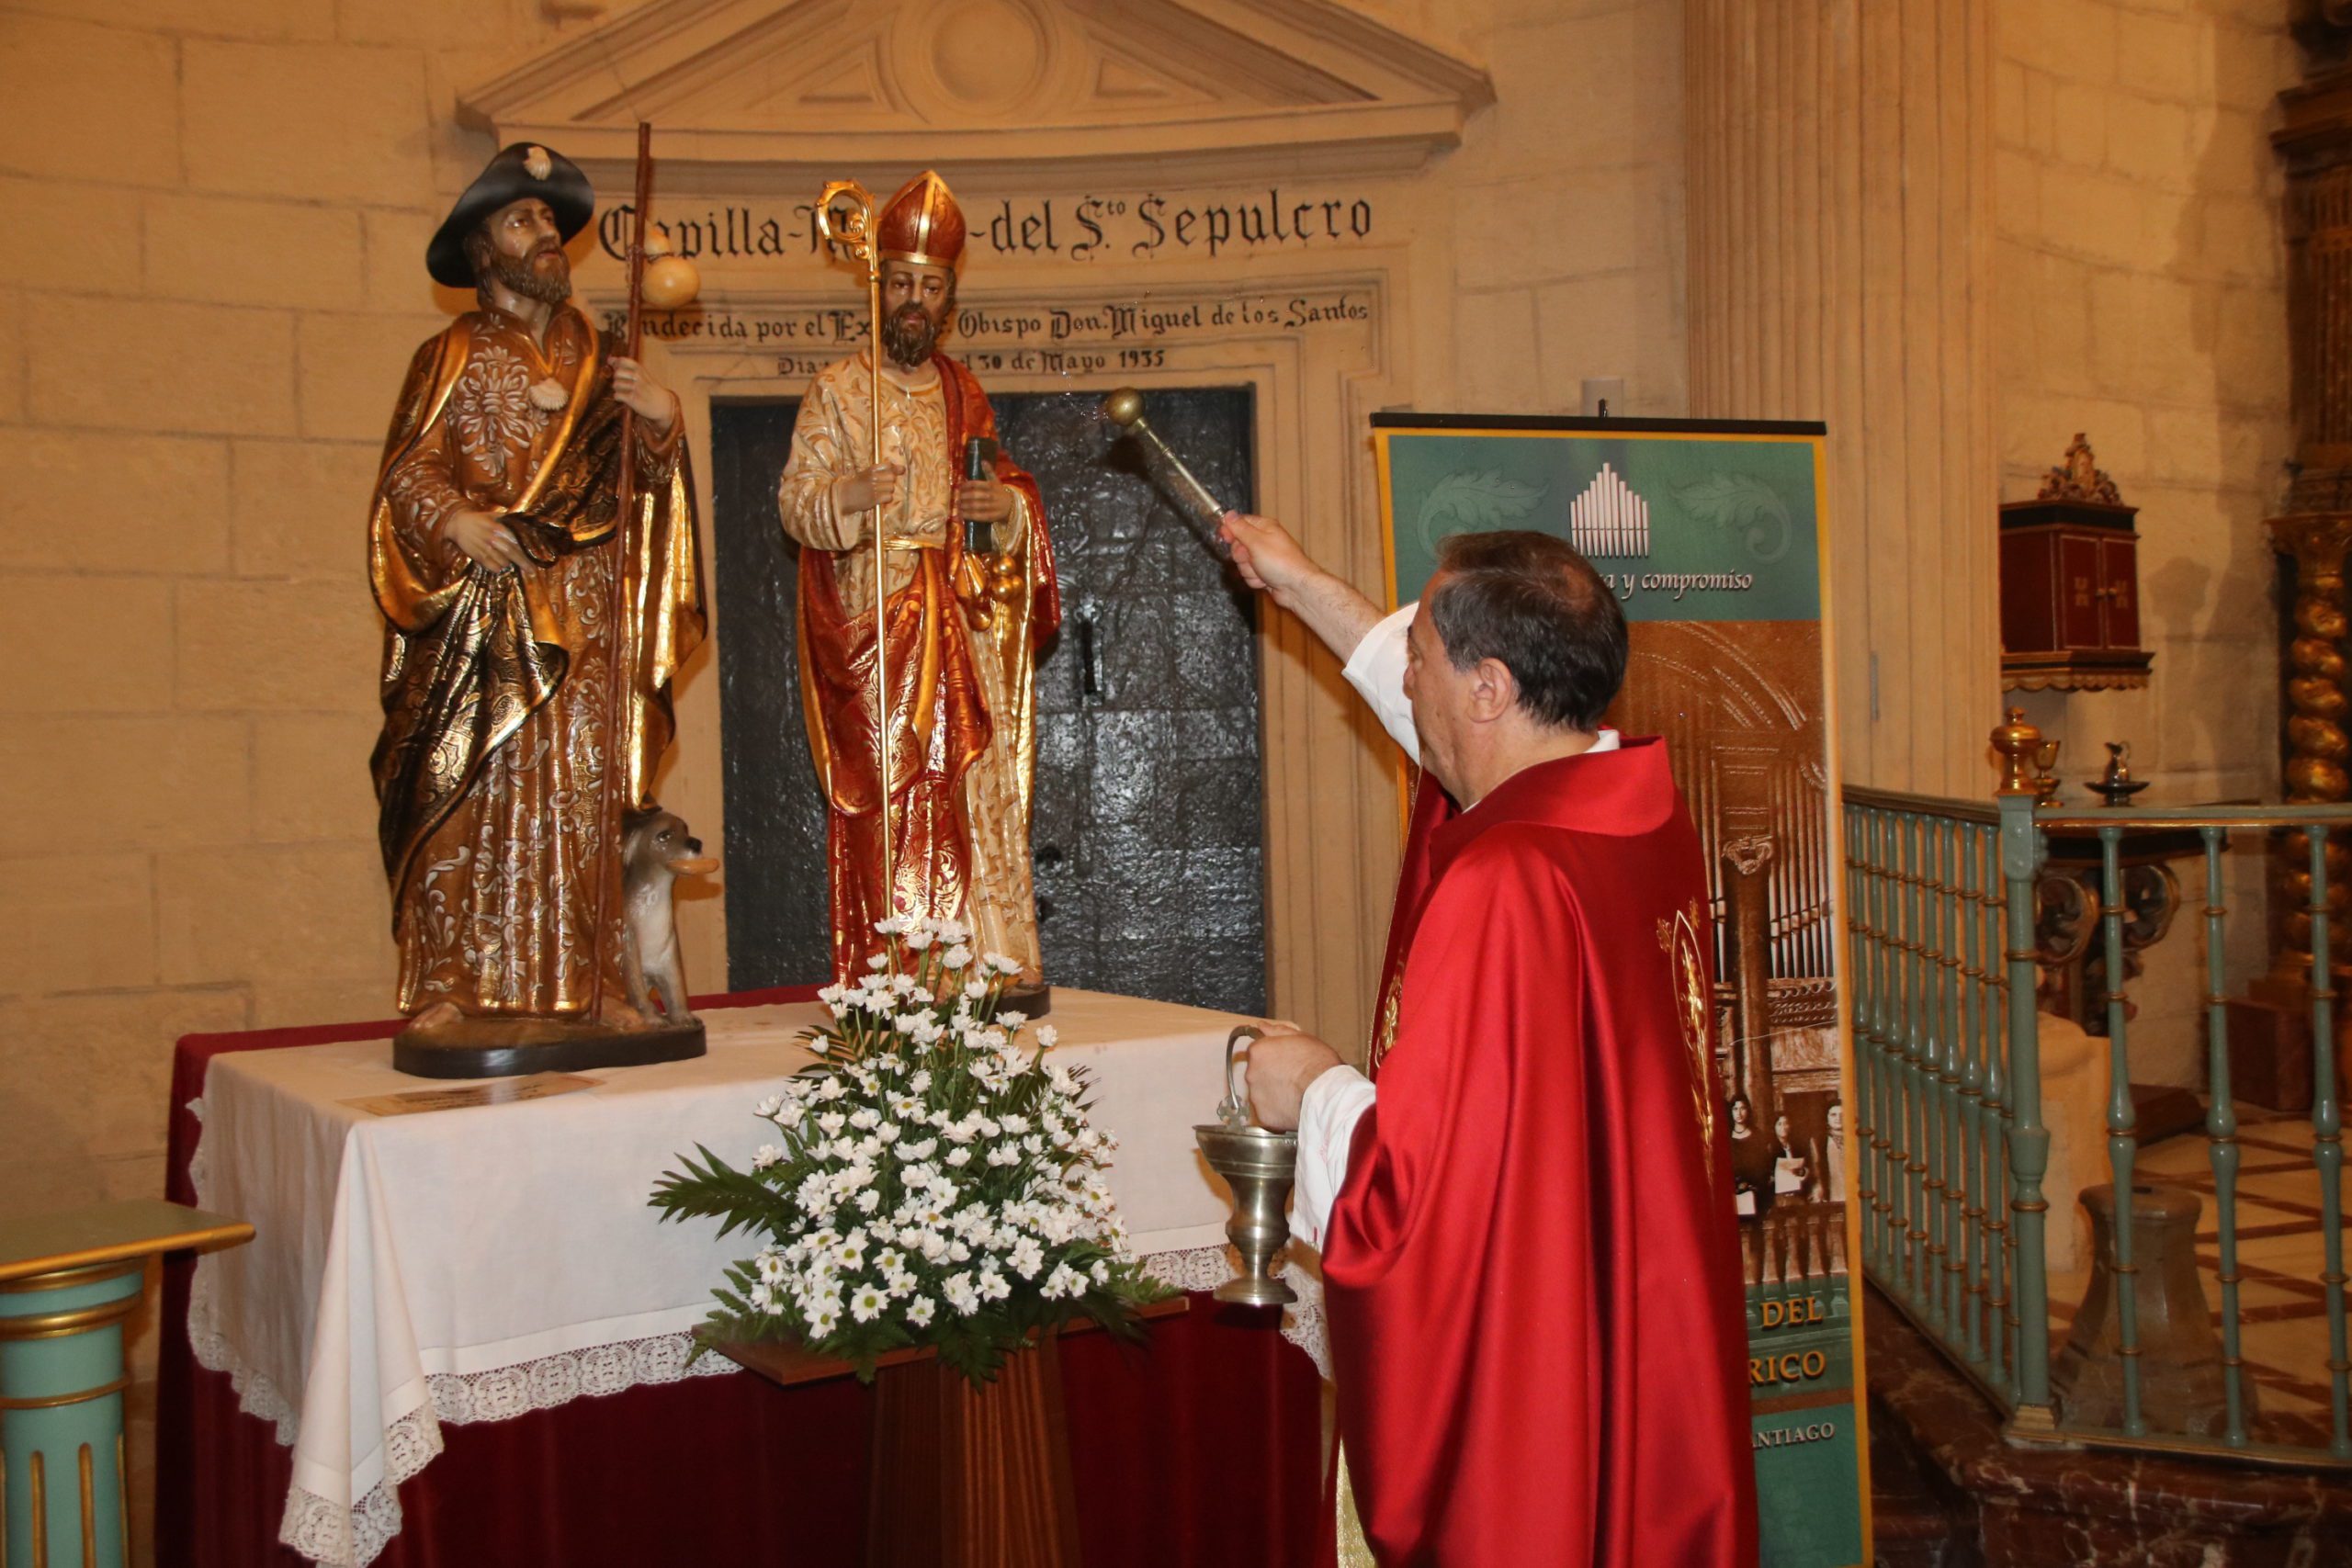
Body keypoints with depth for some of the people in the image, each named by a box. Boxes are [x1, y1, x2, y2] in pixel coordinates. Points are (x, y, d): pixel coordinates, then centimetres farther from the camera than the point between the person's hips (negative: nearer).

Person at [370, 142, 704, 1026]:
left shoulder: (599, 359, 18)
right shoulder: (451, 357, 9)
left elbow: (649, 479, 16)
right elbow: (408, 468, -1)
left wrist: (662, 417, -4)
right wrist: (455, 521, -20)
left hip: (583, 615, 3)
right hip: (477, 611, -2)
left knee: (584, 792, -1)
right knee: (467, 790, -6)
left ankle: (590, 980, 2)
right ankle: (451, 984, -4)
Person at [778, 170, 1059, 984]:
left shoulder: (964, 391, 16)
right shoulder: (837, 389, 3)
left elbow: (1007, 492, 21)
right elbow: (794, 500, -4)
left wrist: (1007, 505, -3)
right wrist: (846, 496, -25)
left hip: (965, 623, 4)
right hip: (874, 616, -4)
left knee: (975, 790, 1)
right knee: (887, 797, -9)